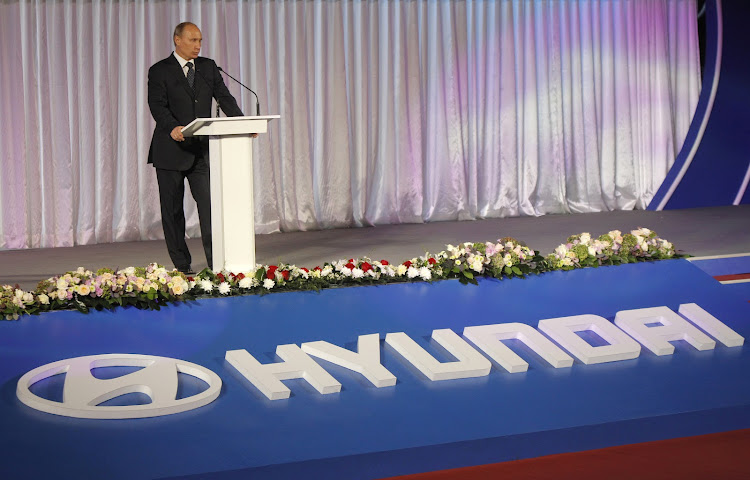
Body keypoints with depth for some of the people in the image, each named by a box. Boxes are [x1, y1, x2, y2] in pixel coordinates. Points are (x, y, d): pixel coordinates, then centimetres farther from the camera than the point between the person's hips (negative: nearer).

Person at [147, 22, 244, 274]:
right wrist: (172, 128, -34)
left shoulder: (208, 67, 11)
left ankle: (216, 263, -4)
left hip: (201, 150, 3)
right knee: (173, 211, 4)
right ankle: (182, 266, 12)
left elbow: (224, 98, 3)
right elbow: (157, 106, -15)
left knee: (210, 205, -5)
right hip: (170, 151, -3)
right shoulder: (159, 71, -2)